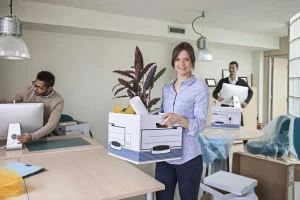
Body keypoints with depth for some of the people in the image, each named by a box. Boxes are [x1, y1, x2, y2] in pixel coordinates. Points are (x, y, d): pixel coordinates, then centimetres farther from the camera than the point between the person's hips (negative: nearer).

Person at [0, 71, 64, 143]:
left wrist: (33, 136, -41)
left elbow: (51, 125, -25)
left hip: (42, 136, -2)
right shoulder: (29, 90, -6)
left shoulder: (58, 101, -17)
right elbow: (7, 101, 2)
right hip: (22, 130, 3)